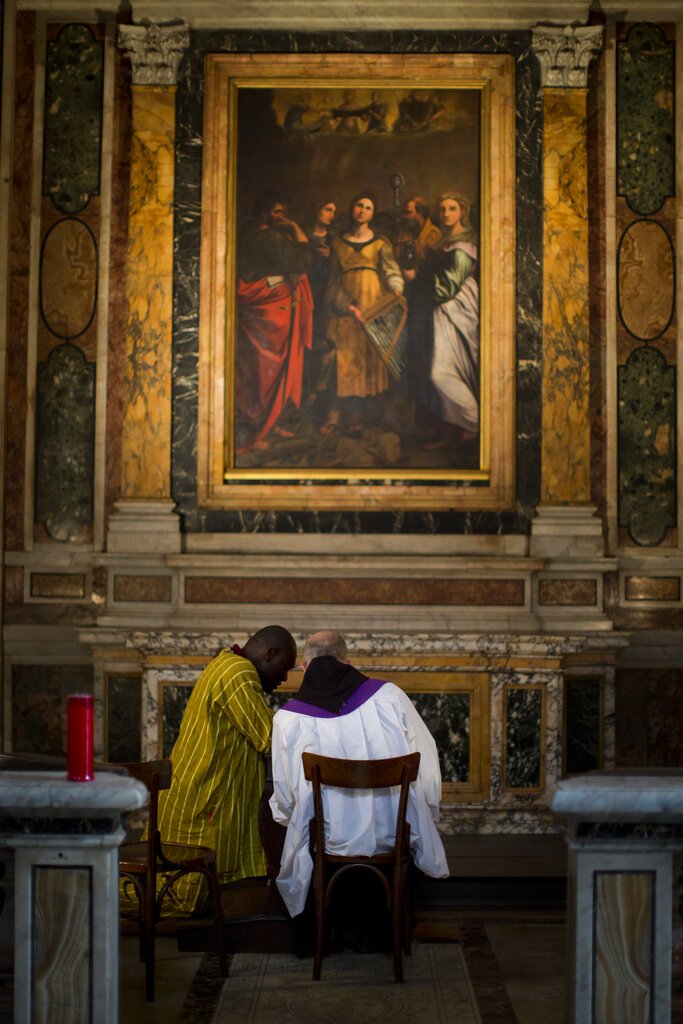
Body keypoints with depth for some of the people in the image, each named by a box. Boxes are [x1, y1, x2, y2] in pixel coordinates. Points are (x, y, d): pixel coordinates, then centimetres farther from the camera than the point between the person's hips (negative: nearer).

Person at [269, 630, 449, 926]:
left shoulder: (287, 719, -4)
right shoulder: (389, 696, -2)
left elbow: (284, 804, 3)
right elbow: (428, 768, 2)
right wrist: (427, 819, 19)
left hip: (330, 844, 0)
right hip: (398, 840, 1)